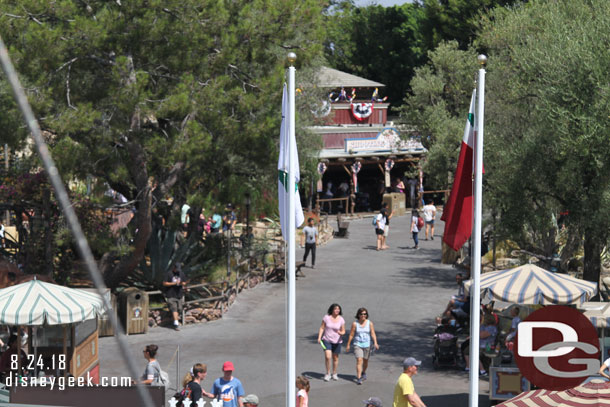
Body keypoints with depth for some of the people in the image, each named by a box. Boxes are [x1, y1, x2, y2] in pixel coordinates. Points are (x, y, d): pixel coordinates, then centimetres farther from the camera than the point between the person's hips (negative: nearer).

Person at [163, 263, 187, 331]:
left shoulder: (182, 274, 8)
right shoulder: (169, 274, -5)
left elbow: (184, 283, 15)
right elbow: (164, 283, -7)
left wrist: (182, 283, -10)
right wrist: (174, 283, -16)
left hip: (179, 295, 4)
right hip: (171, 295, -4)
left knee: (179, 309, 5)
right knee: (174, 309, -12)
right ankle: (176, 323, -16)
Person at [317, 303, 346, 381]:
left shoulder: (341, 319, -5)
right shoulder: (326, 317, -7)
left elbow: (343, 331, 2)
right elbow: (322, 328, 1)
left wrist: (341, 333, -21)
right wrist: (319, 337, -7)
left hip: (337, 341, 2)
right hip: (327, 340, -2)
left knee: (335, 358, 11)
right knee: (327, 357, -15)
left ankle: (334, 374, 29)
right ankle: (328, 374, 1)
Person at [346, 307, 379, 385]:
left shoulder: (369, 323, -4)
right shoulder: (355, 324, -7)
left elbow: (373, 334, -8)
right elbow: (351, 335, -1)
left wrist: (375, 343, -21)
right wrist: (348, 345, 3)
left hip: (367, 344, 2)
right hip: (357, 344, -2)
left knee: (365, 361, 16)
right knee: (359, 361, -14)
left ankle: (363, 373, 45)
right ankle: (358, 378, -16)